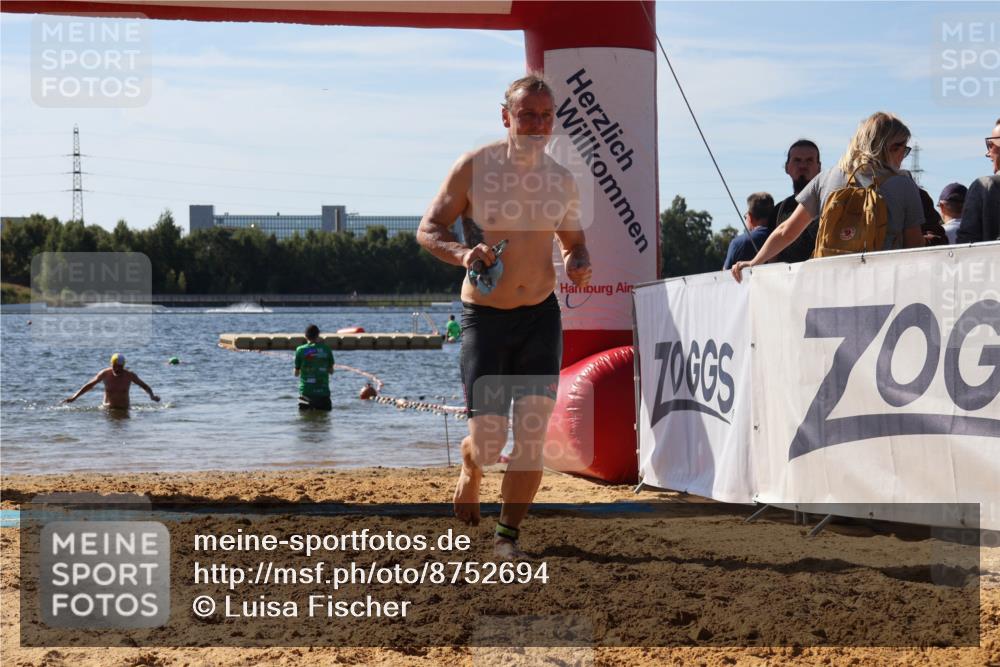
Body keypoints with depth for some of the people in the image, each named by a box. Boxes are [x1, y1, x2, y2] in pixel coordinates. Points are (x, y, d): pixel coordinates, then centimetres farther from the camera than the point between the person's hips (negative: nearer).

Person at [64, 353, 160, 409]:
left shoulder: (129, 375, -5)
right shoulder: (105, 374, -6)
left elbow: (144, 385, 7)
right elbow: (89, 385, 3)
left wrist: (152, 396, -11)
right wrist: (74, 397, -2)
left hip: (124, 410, 0)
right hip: (108, 409, 0)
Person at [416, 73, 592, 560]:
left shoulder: (562, 181, 5)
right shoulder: (474, 168, -7)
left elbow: (573, 240, 20)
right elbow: (428, 229, -3)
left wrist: (578, 264, -3)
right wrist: (462, 253, -23)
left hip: (540, 316, 3)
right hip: (483, 317, -3)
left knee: (532, 437, -5)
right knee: (487, 441, -5)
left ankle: (508, 534, 10)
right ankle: (469, 469, 32)